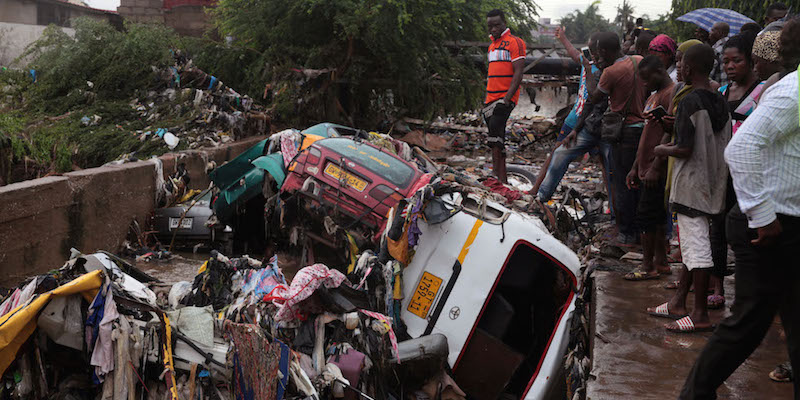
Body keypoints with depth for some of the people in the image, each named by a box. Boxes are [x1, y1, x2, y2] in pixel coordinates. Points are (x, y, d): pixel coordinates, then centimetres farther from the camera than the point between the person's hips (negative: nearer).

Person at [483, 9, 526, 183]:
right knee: (497, 137, 8)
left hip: (506, 98, -8)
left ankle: (499, 179, -29)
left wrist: (508, 97, -21)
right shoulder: (492, 46, 21)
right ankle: (502, 180, 13)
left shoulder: (514, 42, -4)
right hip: (491, 98, 9)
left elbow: (518, 73, -12)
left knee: (495, 126, -25)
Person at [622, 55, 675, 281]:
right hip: (647, 169, 10)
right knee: (656, 218, 12)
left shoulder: (672, 94, -12)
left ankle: (648, 267, 1)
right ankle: (661, 263, 19)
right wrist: (635, 168, 21)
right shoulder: (653, 97, 20)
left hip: (658, 171, -10)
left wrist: (655, 168, -22)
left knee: (646, 216, -6)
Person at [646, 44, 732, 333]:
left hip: (691, 184, -9)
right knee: (691, 243, 16)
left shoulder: (690, 102, -17)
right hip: (714, 183, 9)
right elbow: (725, 144, 14)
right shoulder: (721, 102, 9)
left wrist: (664, 150, -1)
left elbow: (685, 149, -21)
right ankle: (678, 303, 26)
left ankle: (700, 315, 1)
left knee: (696, 247, -5)